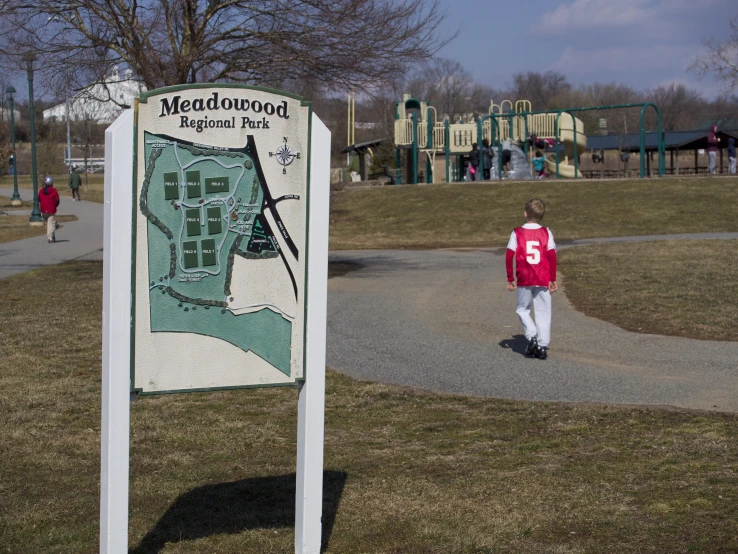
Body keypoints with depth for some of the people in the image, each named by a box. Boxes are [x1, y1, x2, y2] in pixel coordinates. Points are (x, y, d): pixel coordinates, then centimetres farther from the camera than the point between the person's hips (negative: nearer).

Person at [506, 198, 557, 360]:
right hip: (543, 280, 1)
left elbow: (509, 256, -4)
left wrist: (510, 279, 3)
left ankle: (532, 336, -5)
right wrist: (553, 279, 2)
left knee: (522, 309, 15)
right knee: (543, 313, 7)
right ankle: (542, 346, 4)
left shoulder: (517, 233, -1)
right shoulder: (546, 233, 1)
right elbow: (552, 256, -4)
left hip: (524, 280, -1)